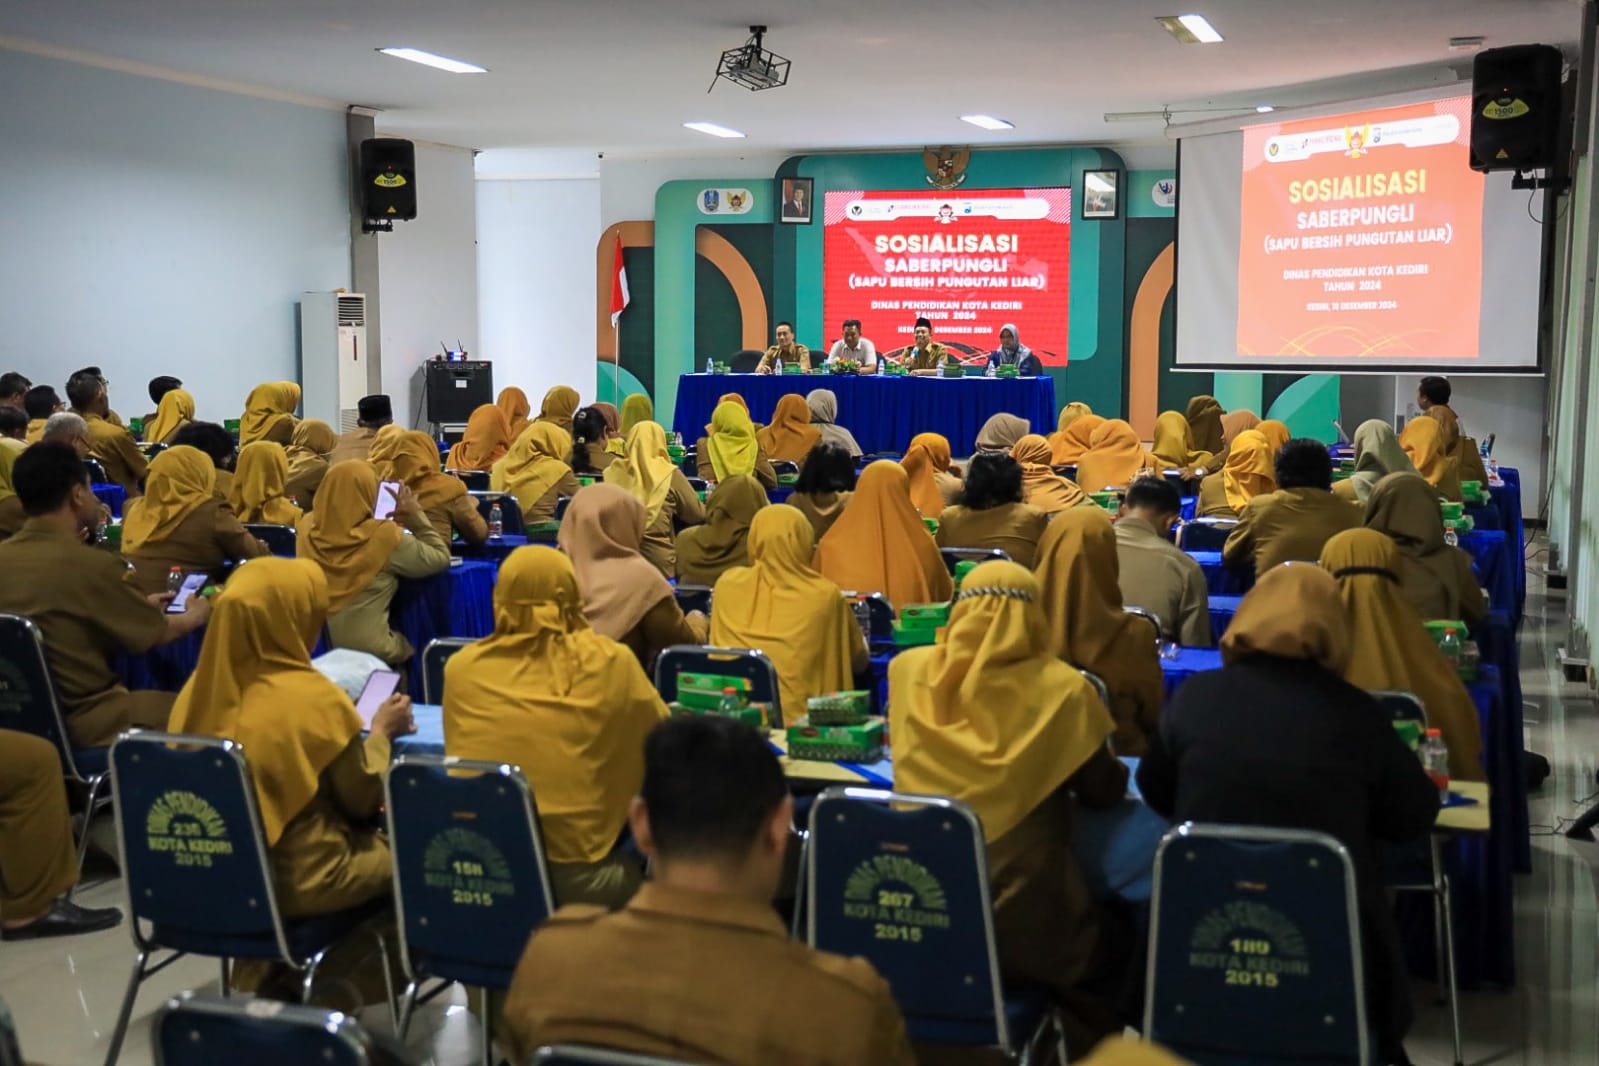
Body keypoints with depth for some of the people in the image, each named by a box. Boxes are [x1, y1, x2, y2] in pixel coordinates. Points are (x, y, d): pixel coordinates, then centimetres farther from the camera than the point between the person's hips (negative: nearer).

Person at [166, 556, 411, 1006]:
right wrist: (380, 731, 6)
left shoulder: (198, 691, -4)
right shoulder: (315, 698, -21)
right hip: (300, 880, -6)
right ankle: (337, 986, 23)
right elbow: (363, 800, -9)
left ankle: (272, 976, 25)